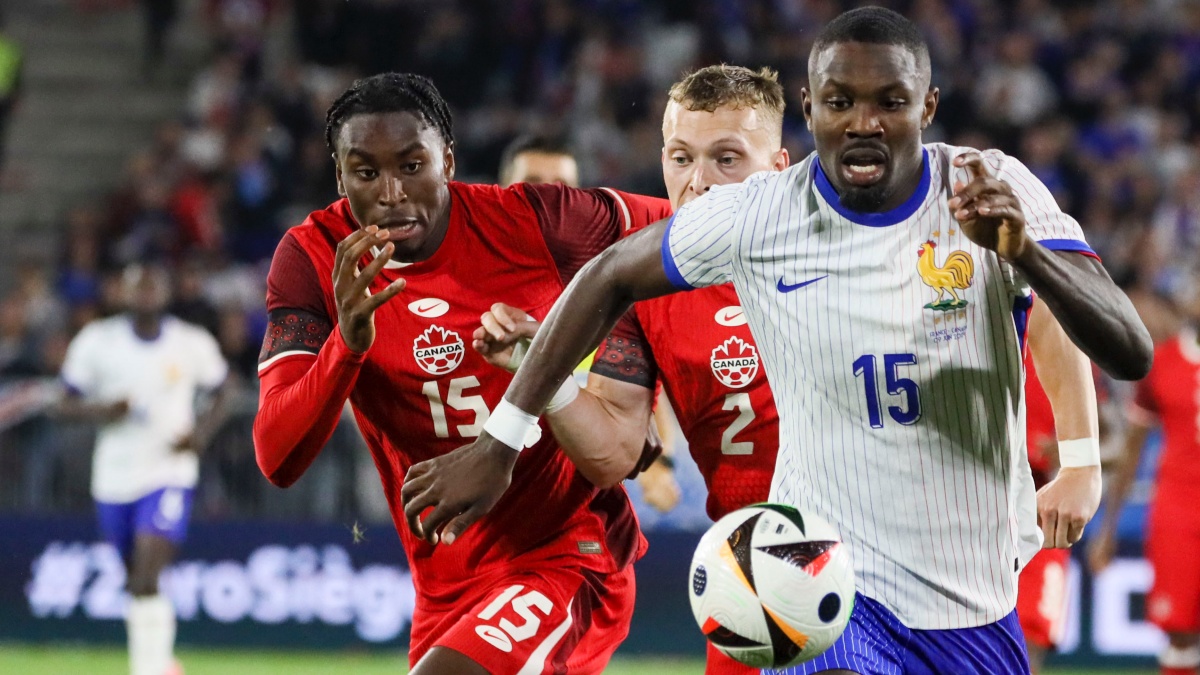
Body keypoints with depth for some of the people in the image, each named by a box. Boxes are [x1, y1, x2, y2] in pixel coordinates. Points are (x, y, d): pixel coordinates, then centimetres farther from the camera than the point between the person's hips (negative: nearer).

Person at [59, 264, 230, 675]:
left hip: (169, 474, -3)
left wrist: (202, 432, -7)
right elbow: (65, 405, 2)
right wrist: (99, 412, -19)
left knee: (146, 582, -19)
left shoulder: (193, 345, -4)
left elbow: (219, 394, 12)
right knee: (136, 581, 15)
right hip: (114, 476, 3)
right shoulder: (96, 342, -3)